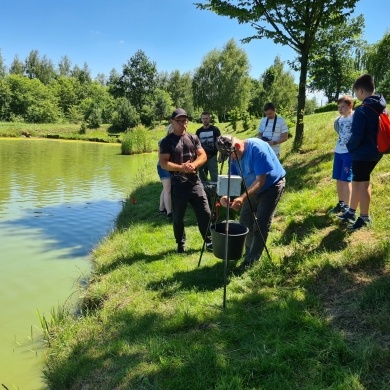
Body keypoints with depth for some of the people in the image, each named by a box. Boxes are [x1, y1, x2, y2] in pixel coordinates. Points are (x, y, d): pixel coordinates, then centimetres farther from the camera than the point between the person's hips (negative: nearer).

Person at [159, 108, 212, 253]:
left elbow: (203, 156, 4)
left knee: (205, 213, 2)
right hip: (177, 184, -2)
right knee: (178, 217, 8)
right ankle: (181, 244, 26)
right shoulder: (167, 141, -2)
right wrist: (181, 168, -25)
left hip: (195, 182, 3)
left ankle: (209, 242, 18)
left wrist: (193, 165, -17)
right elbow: (163, 163, -10)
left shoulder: (193, 138, 10)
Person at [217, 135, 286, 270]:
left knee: (260, 224, -9)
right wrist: (226, 195, -28)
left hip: (272, 186, -8)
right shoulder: (235, 156, -8)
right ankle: (248, 252, 29)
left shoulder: (257, 148, -31)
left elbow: (261, 180, -32)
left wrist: (242, 198, -42)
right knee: (245, 220, 10)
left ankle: (252, 259, 3)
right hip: (253, 187, 8)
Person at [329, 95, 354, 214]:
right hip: (338, 152, 7)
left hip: (350, 153, -7)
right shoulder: (339, 119, 12)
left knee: (346, 179, -6)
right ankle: (341, 203, 22)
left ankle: (347, 207, 3)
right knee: (338, 179, 10)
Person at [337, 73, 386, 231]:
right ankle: (351, 212, 29)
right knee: (358, 182, 18)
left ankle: (364, 218, 13)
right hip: (375, 152, 9)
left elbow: (356, 136, -21)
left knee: (362, 184, 2)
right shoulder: (381, 107, 7)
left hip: (362, 153, -9)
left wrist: (349, 147, -2)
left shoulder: (362, 110, -20)